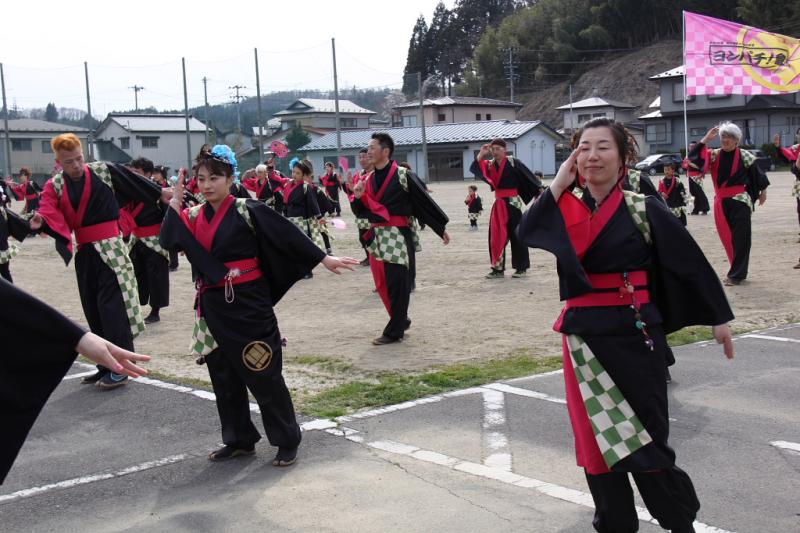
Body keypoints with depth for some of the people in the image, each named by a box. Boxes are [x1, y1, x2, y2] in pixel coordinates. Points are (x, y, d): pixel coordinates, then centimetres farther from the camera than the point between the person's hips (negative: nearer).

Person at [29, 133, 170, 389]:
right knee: (93, 310, 11)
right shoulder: (55, 185, 1)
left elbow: (132, 181, 8)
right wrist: (40, 222, -35)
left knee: (112, 306, -10)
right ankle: (106, 364, 23)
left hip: (110, 250, -5)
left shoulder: (104, 171, -5)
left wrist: (159, 193, 17)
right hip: (84, 254, 5)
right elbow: (49, 213, -13)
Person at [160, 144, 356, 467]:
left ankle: (287, 440, 12)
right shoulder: (194, 216, 6)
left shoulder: (248, 211, -10)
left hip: (247, 305, -6)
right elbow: (168, 241, -7)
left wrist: (323, 259, -10)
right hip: (213, 307, 6)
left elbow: (287, 235, -9)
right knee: (223, 376, 12)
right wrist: (175, 202, -8)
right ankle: (240, 440, 26)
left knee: (263, 375, -1)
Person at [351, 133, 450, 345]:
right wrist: (358, 198, -6)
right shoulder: (369, 180, 10)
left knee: (397, 285, -5)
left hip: (398, 237, -7)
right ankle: (401, 320, 29)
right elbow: (362, 212, 15)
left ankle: (394, 331, 4)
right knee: (382, 284, 10)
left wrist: (441, 228, -2)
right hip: (376, 237, 7)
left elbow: (425, 201, -5)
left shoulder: (403, 176, -9)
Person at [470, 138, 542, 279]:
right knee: (497, 237, 5)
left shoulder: (513, 162, -9)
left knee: (516, 236, -1)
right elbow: (474, 169, -4)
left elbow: (528, 176, -8)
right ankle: (498, 268, 12)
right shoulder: (490, 164, 6)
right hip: (498, 204, 6)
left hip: (512, 203, -6)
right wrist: (481, 154, -12)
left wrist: (538, 190, -11)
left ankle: (522, 268, 8)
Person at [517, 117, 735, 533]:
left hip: (633, 334, -3)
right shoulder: (567, 210, 3)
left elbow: (691, 262, -1)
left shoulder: (645, 210, -7)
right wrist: (559, 184, -13)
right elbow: (526, 232, -14)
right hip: (584, 335, 4)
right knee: (597, 435, 9)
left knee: (645, 434, 3)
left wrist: (718, 317, 4)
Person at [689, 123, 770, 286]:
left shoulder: (744, 156, -5)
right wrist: (706, 139, -9)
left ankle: (736, 274, 1)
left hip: (740, 202, -4)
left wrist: (762, 191, 11)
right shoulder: (714, 155, 5)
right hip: (721, 202, 4)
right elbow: (693, 157, -6)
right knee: (727, 238, 8)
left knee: (740, 238, -3)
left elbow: (757, 173, 5)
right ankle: (738, 271, 20)